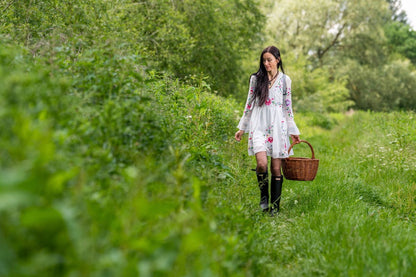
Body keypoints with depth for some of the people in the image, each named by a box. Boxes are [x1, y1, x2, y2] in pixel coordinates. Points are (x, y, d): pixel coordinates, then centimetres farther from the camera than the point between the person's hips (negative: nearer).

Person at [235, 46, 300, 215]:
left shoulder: (285, 80, 9)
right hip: (259, 125, 0)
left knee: (276, 168, -1)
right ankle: (264, 195, 7)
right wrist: (242, 128, 13)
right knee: (261, 163, -19)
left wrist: (293, 131, 11)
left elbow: (288, 107, 12)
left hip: (278, 126, 0)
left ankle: (275, 206, 10)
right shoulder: (256, 79, 9)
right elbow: (249, 104, 14)